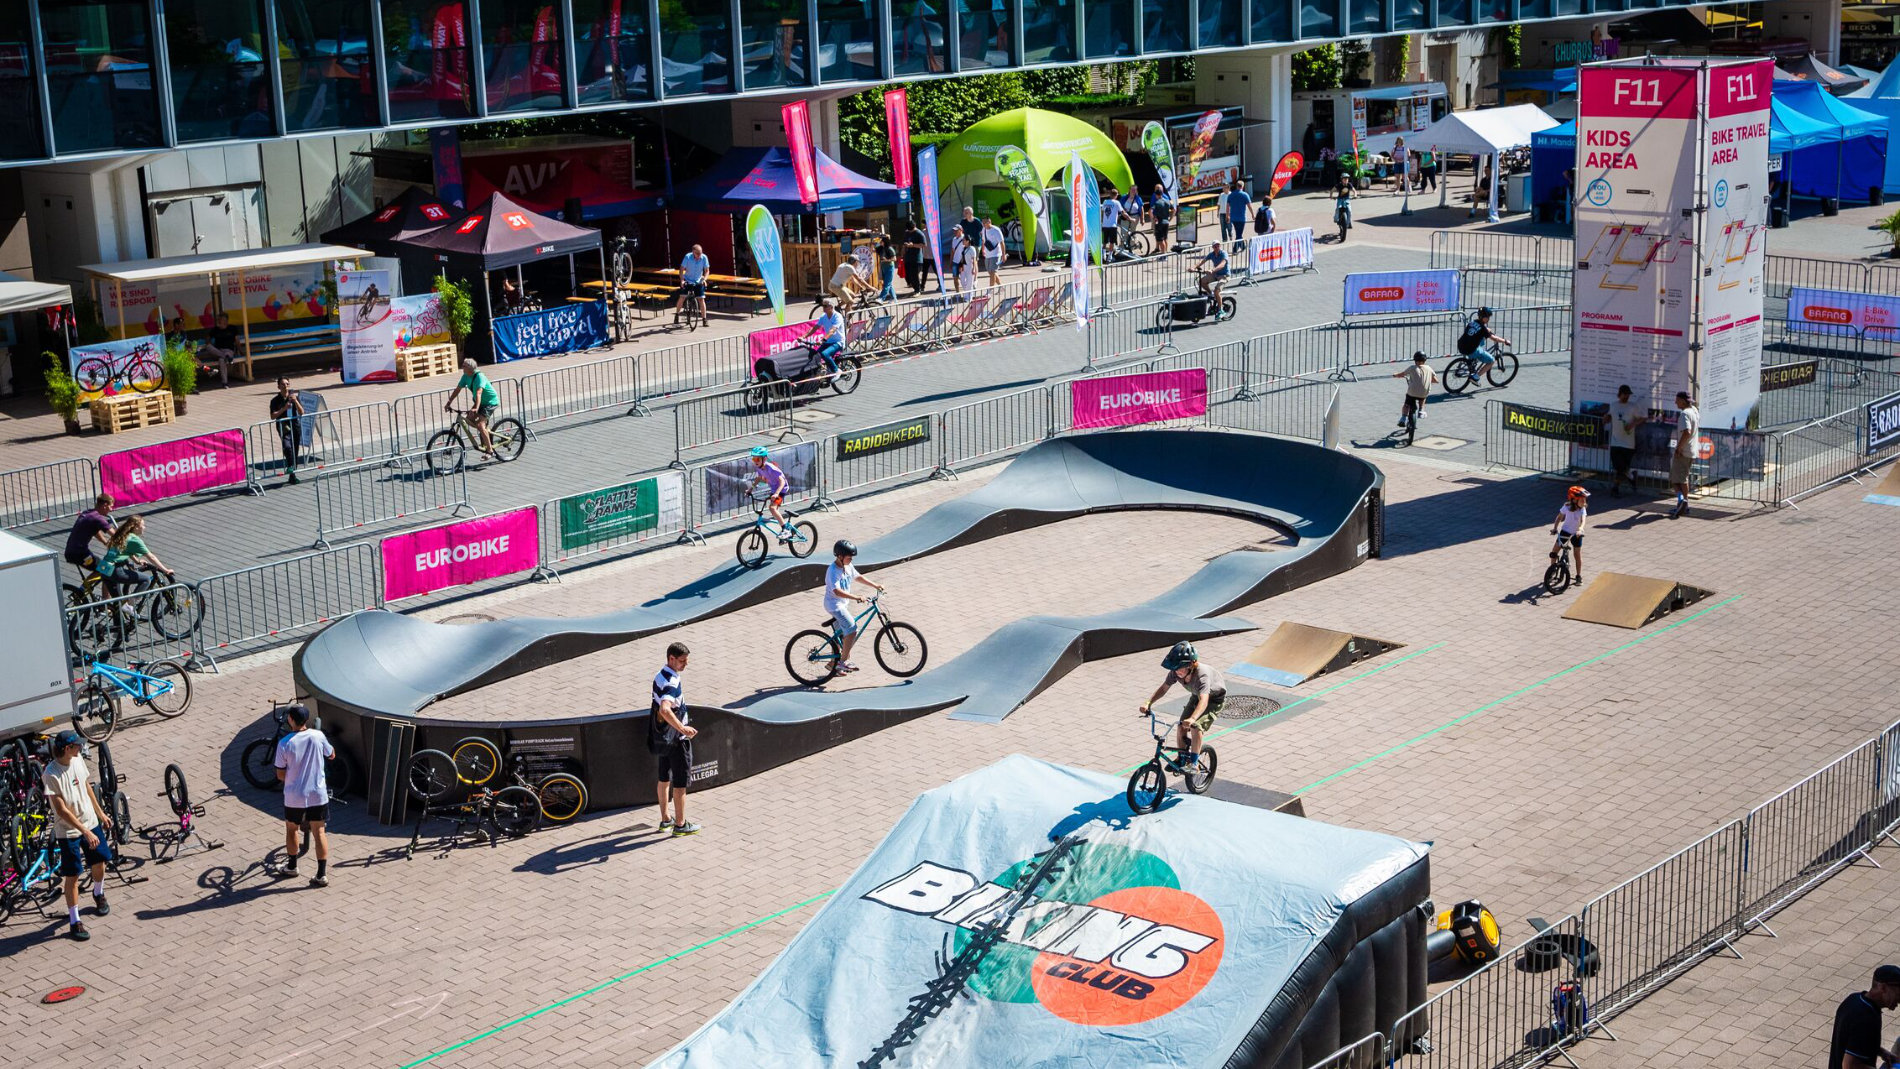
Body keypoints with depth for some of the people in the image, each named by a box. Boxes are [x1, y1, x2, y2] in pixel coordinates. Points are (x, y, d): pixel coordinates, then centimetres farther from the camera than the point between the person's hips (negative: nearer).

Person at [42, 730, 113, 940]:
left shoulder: (78, 760, -3)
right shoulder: (51, 775, -25)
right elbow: (62, 810, -25)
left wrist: (101, 813, 19)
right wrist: (86, 832, -27)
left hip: (91, 822, 6)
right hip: (68, 831, -6)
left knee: (99, 862, 19)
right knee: (73, 876, 1)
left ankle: (99, 895, 49)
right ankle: (74, 922, 11)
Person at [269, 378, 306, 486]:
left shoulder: (294, 397, 4)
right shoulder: (275, 400, -2)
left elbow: (301, 412, -3)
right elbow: (273, 416, -10)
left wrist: (295, 401, -17)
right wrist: (284, 409, -21)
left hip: (295, 427, 3)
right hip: (284, 428, -3)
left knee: (294, 452, 7)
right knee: (287, 447, -30)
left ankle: (292, 476, 17)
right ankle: (290, 466, -13)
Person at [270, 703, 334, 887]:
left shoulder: (284, 743, -15)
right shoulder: (318, 736, -9)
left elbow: (280, 775, -9)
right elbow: (332, 754, 11)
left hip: (294, 796, -2)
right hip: (318, 795, 2)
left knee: (291, 829, 21)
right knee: (319, 832, 9)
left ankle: (291, 867, 36)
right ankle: (322, 874, 7)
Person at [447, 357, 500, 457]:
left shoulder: (479, 377, -28)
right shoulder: (466, 376, -4)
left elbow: (478, 393, -40)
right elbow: (457, 390, 2)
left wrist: (476, 409, -51)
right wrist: (448, 403, -2)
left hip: (491, 402, -9)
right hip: (481, 402, 9)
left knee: (480, 424, -20)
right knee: (469, 419, -1)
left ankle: (490, 451, -15)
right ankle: (486, 432, 21)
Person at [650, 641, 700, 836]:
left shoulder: (660, 676, 7)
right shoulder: (672, 682, -24)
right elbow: (665, 710, -39)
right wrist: (682, 728, -37)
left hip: (661, 737, 9)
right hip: (677, 740, -9)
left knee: (664, 779, 17)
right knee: (680, 783, 1)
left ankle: (665, 820, 27)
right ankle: (680, 825, 7)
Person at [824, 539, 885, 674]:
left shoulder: (847, 566, 1)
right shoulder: (833, 571, -25)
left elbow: (858, 577, 18)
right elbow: (837, 591, -36)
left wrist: (876, 586, 12)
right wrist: (857, 597, -43)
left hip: (841, 604, 9)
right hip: (834, 604, -9)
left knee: (841, 635, 17)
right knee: (852, 630, -17)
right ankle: (843, 661, -9)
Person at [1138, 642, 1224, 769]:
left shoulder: (1202, 674, -42)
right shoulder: (1175, 672, -24)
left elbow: (1204, 700, -54)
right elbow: (1163, 688, -14)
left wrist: (1192, 719, -69)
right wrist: (1148, 702, -30)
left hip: (1214, 698, -6)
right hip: (1196, 696, 6)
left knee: (1196, 727, -24)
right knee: (1181, 727, -7)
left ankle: (1193, 763, -10)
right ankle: (1183, 760, 14)